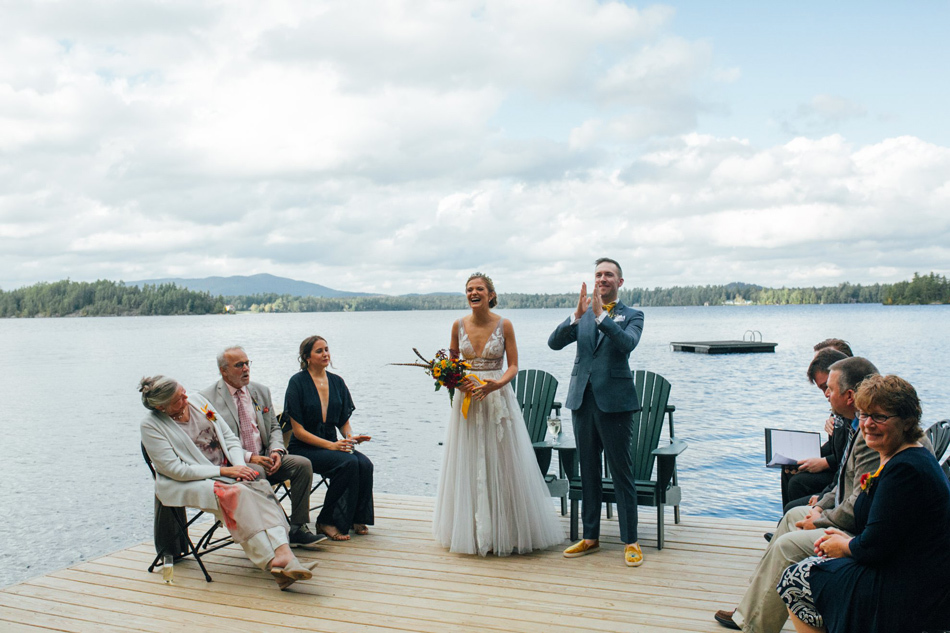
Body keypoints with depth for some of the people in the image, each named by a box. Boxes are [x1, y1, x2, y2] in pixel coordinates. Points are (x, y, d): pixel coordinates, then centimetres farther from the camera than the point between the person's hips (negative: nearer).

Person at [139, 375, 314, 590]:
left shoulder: (198, 402, 7)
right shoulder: (151, 426, -7)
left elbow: (230, 438, 11)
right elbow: (176, 470, -13)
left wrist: (240, 466, -8)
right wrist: (223, 471, -17)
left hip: (227, 473, 5)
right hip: (189, 484, -5)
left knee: (260, 488, -27)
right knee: (236, 493, -34)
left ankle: (283, 553, -45)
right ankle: (274, 563, -39)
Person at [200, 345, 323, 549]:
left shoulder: (261, 391, 14)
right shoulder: (208, 398, -5)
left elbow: (274, 427, 16)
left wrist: (276, 450, -7)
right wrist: (249, 457, -21)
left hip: (264, 458, 6)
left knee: (303, 464, -16)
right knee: (257, 473, -37)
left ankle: (298, 529, -11)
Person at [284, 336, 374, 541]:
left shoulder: (336, 381, 10)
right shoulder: (297, 382, -7)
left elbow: (344, 422, 15)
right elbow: (298, 430, -11)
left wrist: (351, 437, -8)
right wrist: (331, 445, -20)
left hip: (332, 444, 5)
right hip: (304, 448, -5)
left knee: (365, 464, -24)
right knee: (349, 463, -30)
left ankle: (357, 519, -6)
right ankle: (327, 522, -16)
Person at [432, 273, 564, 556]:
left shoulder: (504, 325, -4)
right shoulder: (459, 325, 3)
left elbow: (513, 365, -3)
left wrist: (496, 383, -21)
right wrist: (458, 381, -9)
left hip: (498, 399, -2)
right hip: (467, 399, 2)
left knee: (502, 465, 1)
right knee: (469, 466, 6)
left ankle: (506, 532, 13)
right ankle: (473, 531, 17)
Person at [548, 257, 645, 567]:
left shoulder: (632, 316, 2)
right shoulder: (582, 315, 11)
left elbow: (628, 343, -19)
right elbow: (554, 342, -3)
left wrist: (601, 314, -24)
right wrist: (577, 316, -16)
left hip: (615, 402, -4)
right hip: (583, 401, 4)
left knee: (622, 474, 0)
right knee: (588, 474, 12)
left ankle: (630, 542, 10)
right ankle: (590, 537, 23)